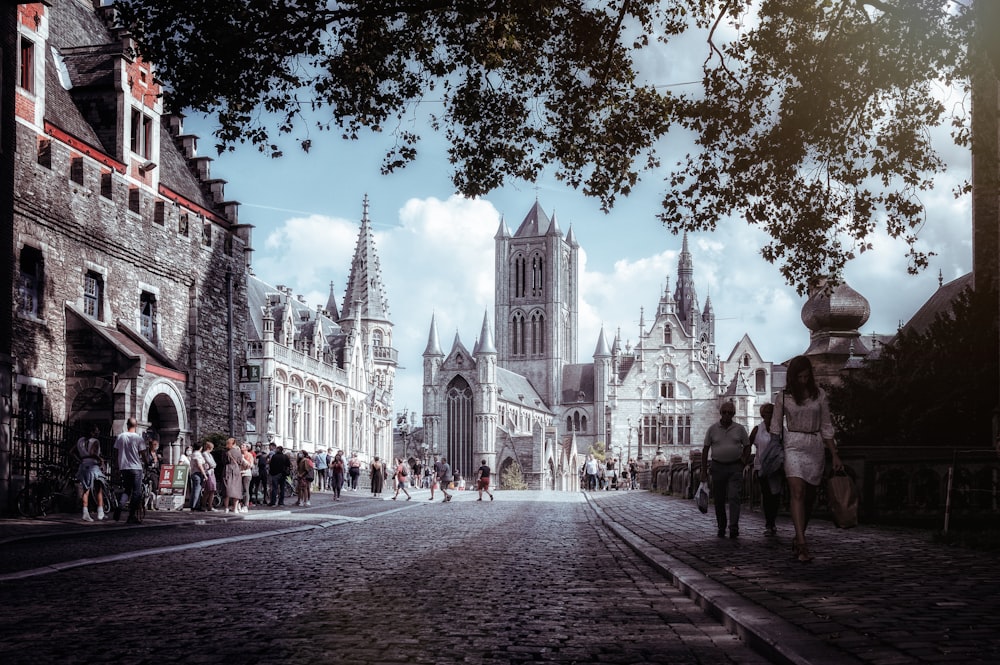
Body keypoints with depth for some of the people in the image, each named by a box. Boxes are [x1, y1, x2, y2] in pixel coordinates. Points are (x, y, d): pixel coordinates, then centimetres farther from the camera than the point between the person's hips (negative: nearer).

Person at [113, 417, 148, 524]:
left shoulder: (120, 437, 2)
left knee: (126, 490, 18)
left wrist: (118, 467, 17)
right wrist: (145, 463, 13)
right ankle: (131, 516, 0)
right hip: (136, 467, -4)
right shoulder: (139, 438, -7)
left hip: (123, 467, 4)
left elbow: (116, 452, 6)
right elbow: (143, 454, -5)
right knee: (136, 492, 2)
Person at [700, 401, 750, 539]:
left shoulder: (740, 429, 3)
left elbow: (747, 446, 14)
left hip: (735, 467, -1)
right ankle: (721, 528, 16)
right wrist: (704, 471, 1)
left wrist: (743, 460, -3)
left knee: (734, 497, -12)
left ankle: (734, 528, -16)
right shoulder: (712, 429, 3)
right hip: (718, 467, 1)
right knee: (719, 500, 6)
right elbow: (705, 449, 4)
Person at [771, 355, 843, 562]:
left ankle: (797, 539, 24)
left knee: (809, 497, 6)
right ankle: (802, 545, -26)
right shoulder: (783, 396, 3)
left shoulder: (819, 395, 7)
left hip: (815, 447, 3)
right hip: (793, 446, -3)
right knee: (797, 492, -18)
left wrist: (834, 454, 7)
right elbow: (775, 427, 7)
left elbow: (826, 427, 10)